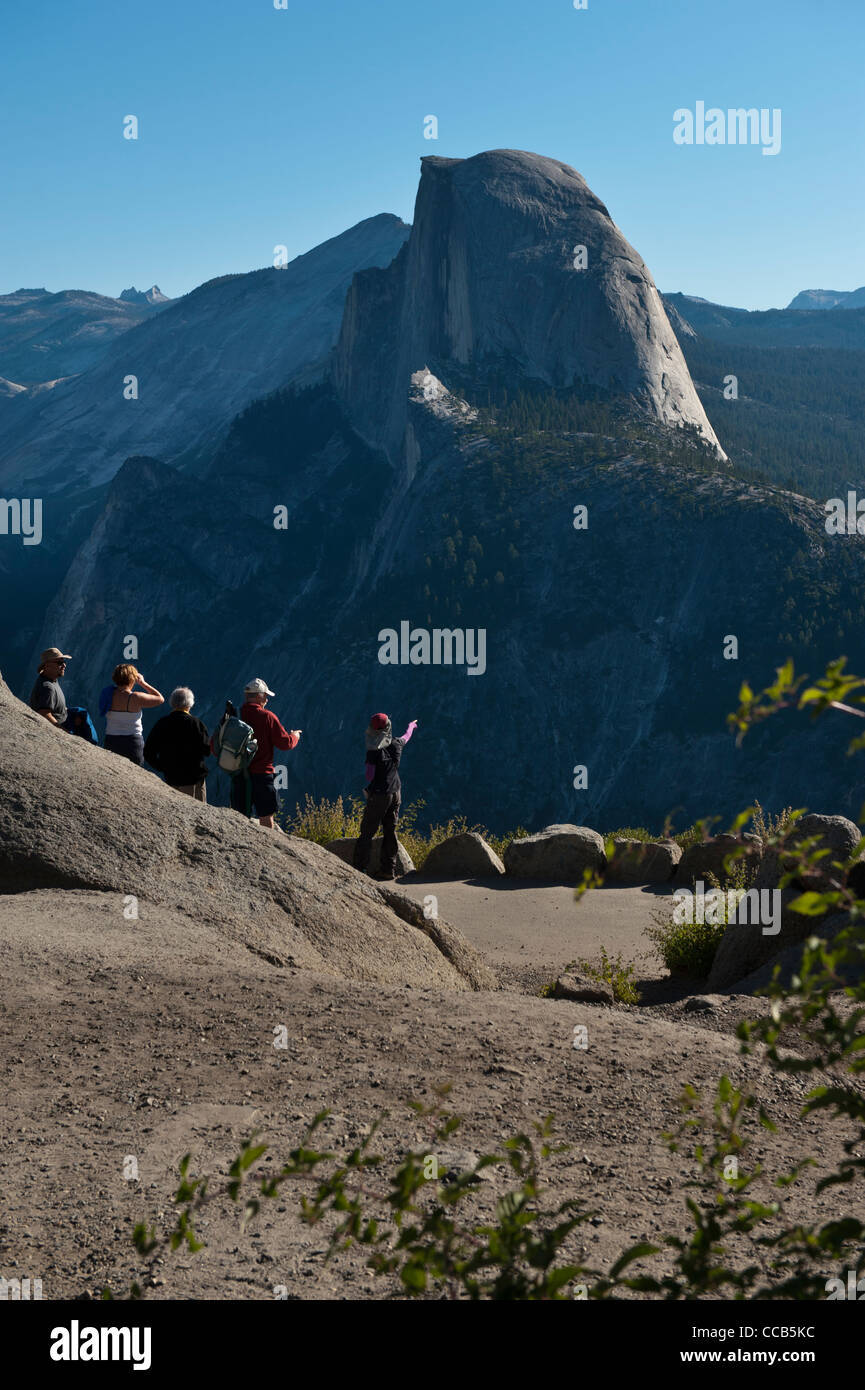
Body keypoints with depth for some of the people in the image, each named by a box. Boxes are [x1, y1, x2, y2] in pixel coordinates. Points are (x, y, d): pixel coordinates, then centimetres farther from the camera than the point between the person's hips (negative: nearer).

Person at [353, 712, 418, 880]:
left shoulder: (374, 750, -15)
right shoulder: (396, 745, 2)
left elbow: (369, 775, -16)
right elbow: (406, 737, 26)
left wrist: (368, 786, 8)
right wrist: (411, 726, 48)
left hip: (379, 795, -6)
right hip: (395, 793, 6)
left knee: (367, 832, -3)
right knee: (390, 832, 10)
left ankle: (359, 868, -6)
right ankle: (388, 869, 11)